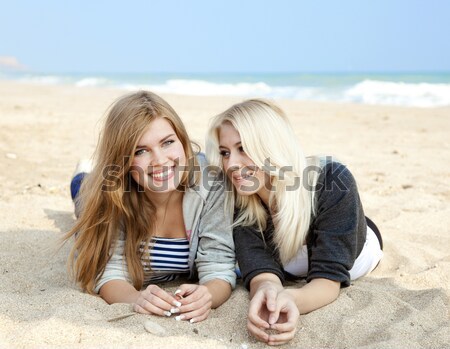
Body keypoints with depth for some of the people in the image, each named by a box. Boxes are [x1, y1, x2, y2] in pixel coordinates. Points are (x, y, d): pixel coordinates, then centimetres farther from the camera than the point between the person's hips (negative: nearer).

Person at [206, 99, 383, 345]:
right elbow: (261, 271, -40)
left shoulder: (333, 182, -41)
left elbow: (329, 277, -43)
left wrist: (289, 300, -67)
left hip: (351, 256, 0)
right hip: (293, 268, 0)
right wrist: (267, 291, -66)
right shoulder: (235, 199, -32)